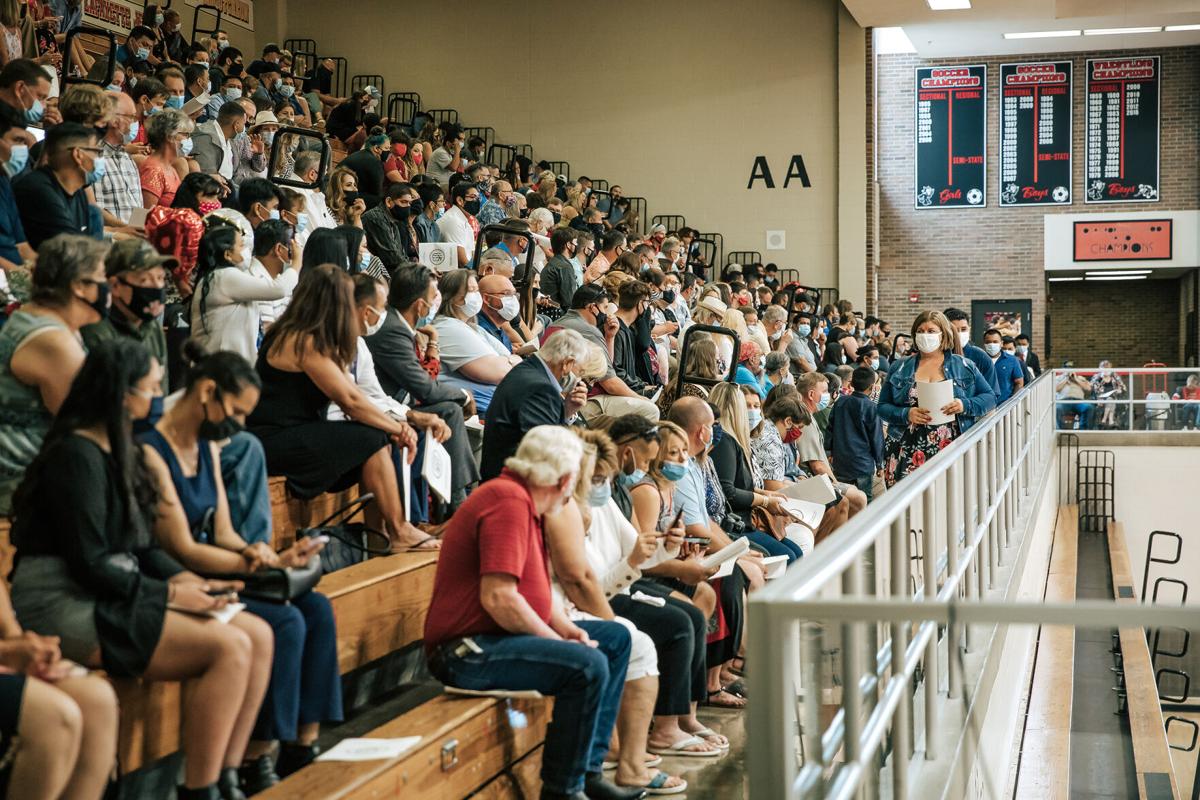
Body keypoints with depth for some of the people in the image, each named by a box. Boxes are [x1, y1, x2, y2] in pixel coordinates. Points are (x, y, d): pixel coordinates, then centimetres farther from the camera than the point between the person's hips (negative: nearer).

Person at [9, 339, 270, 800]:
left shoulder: (117, 450, 16)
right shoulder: (77, 455, -13)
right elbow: (88, 564, -17)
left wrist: (184, 578, 0)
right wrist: (169, 594, -12)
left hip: (114, 595, 9)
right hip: (65, 607, -9)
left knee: (258, 636, -6)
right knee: (230, 649, -23)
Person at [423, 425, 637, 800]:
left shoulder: (523, 501, 15)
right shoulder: (509, 501, -19)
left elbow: (532, 586, 20)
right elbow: (498, 598, -27)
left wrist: (566, 628, 2)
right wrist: (558, 639, -16)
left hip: (496, 636, 11)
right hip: (468, 651, -11)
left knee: (616, 638, 13)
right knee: (587, 666, -28)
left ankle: (588, 769, 12)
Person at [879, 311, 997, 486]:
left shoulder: (964, 366, 10)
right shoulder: (900, 369, 13)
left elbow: (990, 397, 10)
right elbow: (883, 407, 11)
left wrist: (965, 405, -9)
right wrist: (906, 414, -8)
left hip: (951, 454, -1)